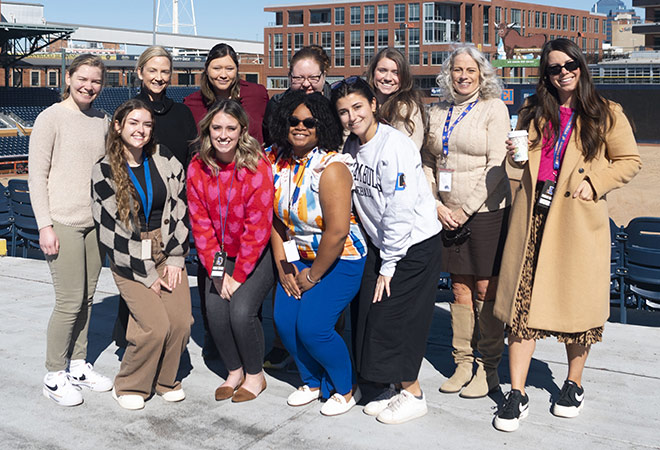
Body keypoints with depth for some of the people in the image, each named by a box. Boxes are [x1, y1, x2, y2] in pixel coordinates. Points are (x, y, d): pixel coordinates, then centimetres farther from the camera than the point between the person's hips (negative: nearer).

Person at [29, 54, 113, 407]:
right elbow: (37, 175, -8)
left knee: (86, 299, 11)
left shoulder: (102, 121, 11)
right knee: (70, 302, -5)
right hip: (63, 223, -6)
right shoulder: (51, 118, -6)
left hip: (95, 223, 6)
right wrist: (45, 225, -13)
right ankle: (54, 375, 10)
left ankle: (78, 364, 25)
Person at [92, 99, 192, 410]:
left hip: (168, 252, 3)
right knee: (156, 326, -16)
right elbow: (111, 229, -8)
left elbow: (180, 208, 2)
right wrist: (147, 274, -10)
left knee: (181, 320, -11)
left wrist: (175, 258, -4)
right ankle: (129, 386, 9)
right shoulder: (104, 172, -6)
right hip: (129, 261, -3)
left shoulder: (164, 159, 2)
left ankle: (165, 379, 16)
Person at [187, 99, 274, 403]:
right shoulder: (197, 168, -5)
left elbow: (258, 226, -18)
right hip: (222, 255, 4)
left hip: (258, 254, -4)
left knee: (241, 310, -19)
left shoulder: (257, 165, -18)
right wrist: (217, 272, -8)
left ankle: (255, 375, 6)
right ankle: (234, 371, 15)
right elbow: (200, 223, -2)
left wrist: (239, 275, -16)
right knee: (215, 310, -11)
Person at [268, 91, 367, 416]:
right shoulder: (276, 161, -2)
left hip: (339, 259, -6)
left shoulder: (330, 167, -23)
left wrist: (314, 275, -15)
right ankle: (313, 382, 26)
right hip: (299, 256, 6)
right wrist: (283, 265, 1)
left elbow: (337, 231, -25)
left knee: (312, 327, -13)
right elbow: (274, 217, 6)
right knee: (284, 322, -1)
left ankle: (345, 389, 13)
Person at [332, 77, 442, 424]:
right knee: (373, 316, 7)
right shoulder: (351, 147, 5)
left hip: (414, 246, -7)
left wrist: (388, 265, -17)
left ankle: (412, 394, 13)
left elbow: (401, 211, -21)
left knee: (393, 320, -4)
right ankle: (392, 387, 24)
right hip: (379, 244, 7)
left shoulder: (395, 145, -19)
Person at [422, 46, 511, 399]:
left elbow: (496, 165, -9)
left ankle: (489, 369, 9)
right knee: (460, 291, 8)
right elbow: (427, 164, 13)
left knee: (486, 290, -1)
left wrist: (467, 209, -12)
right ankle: (463, 363, 18)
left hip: (486, 211, -4)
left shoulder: (494, 108, -2)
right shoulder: (437, 113, 12)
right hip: (448, 216, 4)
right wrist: (435, 205, -2)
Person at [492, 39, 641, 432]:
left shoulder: (606, 114, 4)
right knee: (523, 300, -2)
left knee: (576, 300, 6)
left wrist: (594, 184, -8)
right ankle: (517, 396, 3)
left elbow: (630, 161, 6)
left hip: (579, 218, -2)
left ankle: (574, 385, 27)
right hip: (534, 214, 3)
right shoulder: (534, 112, 15)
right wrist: (515, 155, 2)